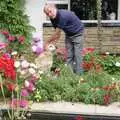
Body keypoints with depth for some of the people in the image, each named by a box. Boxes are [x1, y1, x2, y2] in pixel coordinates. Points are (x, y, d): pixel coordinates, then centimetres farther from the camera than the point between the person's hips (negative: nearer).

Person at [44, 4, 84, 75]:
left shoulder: (63, 16, -33)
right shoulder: (53, 18, -8)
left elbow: (57, 33, -26)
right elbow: (57, 33, 2)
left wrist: (48, 42, -15)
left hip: (77, 33, -7)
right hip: (68, 34, 7)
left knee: (77, 55, -10)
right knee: (69, 55, 3)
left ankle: (79, 74, -7)